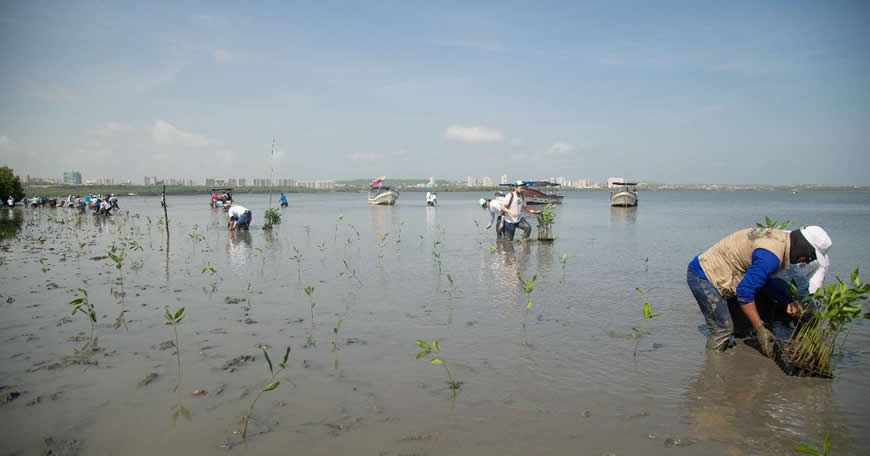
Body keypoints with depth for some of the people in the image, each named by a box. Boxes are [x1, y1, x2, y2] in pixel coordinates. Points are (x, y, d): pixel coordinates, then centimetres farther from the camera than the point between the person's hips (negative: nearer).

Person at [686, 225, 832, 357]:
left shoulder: (780, 237, 3)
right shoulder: (771, 256, -28)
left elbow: (763, 278, 18)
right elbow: (745, 292, -25)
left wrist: (789, 300, 9)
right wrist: (760, 330, -18)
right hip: (702, 275, -10)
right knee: (723, 330, -10)